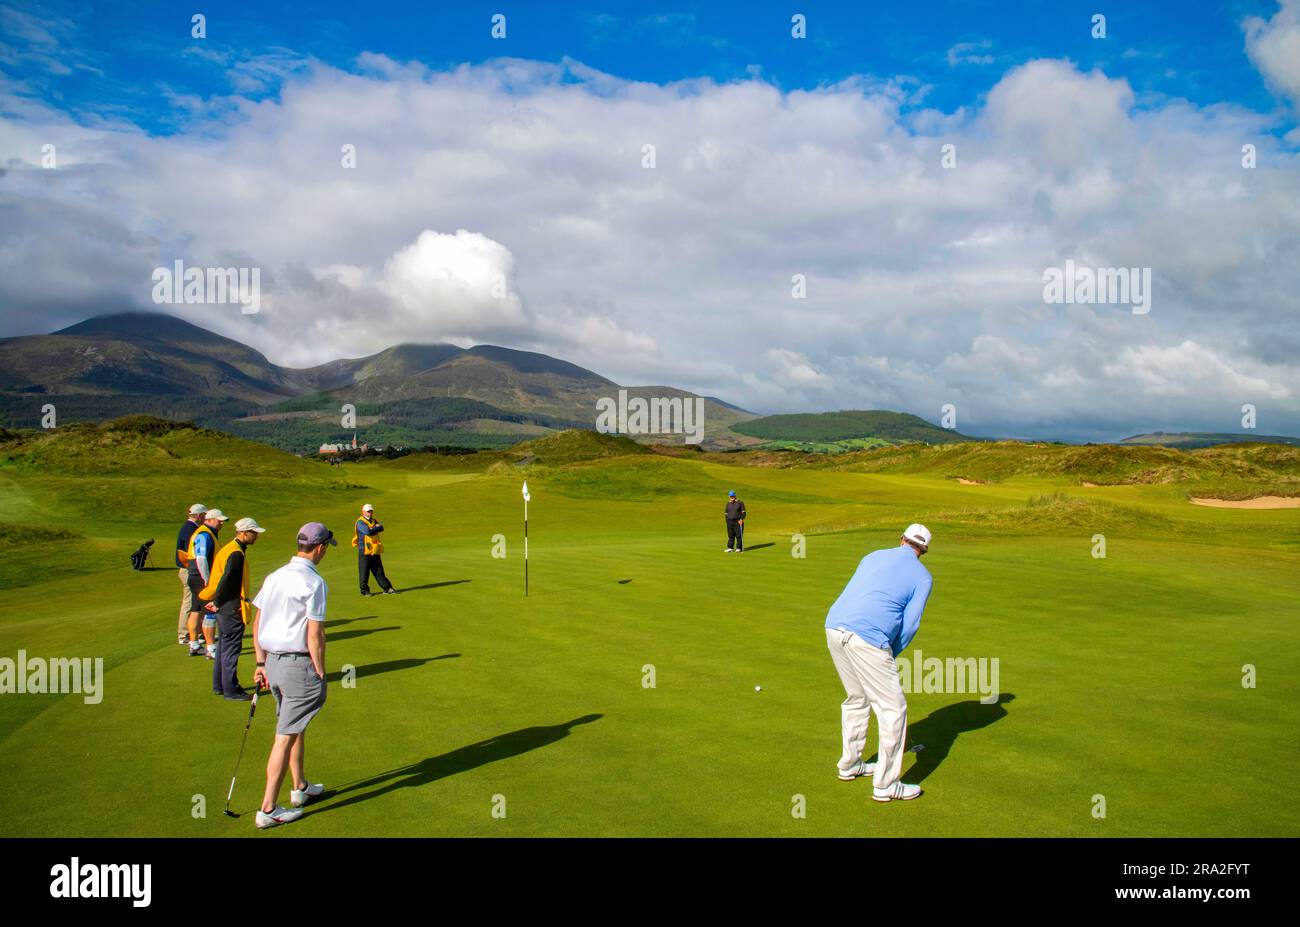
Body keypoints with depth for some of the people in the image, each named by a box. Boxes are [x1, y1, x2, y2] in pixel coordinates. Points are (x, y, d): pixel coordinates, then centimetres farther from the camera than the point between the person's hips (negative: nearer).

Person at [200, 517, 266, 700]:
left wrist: (217, 601, 17)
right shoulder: (237, 554, -20)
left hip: (223, 606, 10)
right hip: (231, 608, -10)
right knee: (231, 649, -3)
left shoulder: (230, 549, 13)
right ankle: (231, 690, 4)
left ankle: (219, 685, 28)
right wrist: (217, 602, -15)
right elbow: (226, 580, -24)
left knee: (224, 646, 18)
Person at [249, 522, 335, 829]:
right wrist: (321, 674, -8)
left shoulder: (274, 577, 7)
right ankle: (268, 809, 5)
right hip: (299, 665, -8)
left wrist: (261, 663, 18)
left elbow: (256, 624, 12)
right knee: (285, 737, -1)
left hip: (273, 662, 8)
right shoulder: (314, 583, -17)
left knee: (296, 728, 22)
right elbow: (314, 636, -17)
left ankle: (301, 788, 36)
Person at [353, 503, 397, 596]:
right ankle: (364, 590, 10)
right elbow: (368, 531, -23)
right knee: (364, 572, 0)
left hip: (375, 551, 6)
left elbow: (381, 528, -3)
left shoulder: (373, 521, 16)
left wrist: (373, 529, -18)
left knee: (379, 571, 10)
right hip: (364, 551, -6)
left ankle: (387, 588, 11)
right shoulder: (360, 522, -7)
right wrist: (377, 528, -8)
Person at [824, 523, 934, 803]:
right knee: (893, 708, 7)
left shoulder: (874, 556, 24)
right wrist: (892, 654, 21)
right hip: (866, 639, -7)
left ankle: (850, 764, 38)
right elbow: (910, 625, 4)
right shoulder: (922, 576, 9)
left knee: (857, 699, 27)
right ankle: (886, 785, 10)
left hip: (834, 628, 7)